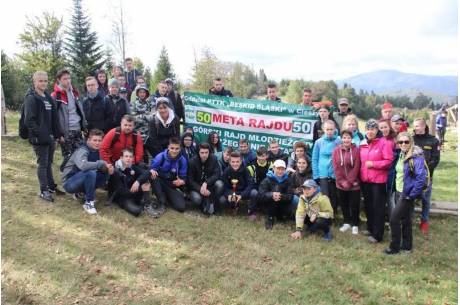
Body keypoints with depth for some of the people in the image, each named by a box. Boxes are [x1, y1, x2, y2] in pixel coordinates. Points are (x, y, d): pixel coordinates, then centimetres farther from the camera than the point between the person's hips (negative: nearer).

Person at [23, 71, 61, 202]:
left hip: (50, 136, 7)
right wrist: (42, 135, -21)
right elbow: (29, 121, -17)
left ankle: (51, 186, 26)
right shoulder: (31, 98, -10)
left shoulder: (48, 97, 12)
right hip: (39, 138, -7)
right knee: (43, 163, 0)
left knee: (49, 162, 15)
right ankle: (44, 191, 8)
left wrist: (57, 134, 8)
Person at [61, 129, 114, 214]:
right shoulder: (82, 151, -22)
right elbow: (83, 165, -42)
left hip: (82, 180, 8)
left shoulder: (96, 151, 2)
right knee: (90, 173, -33)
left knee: (105, 174, -6)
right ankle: (88, 202, -17)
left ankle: (82, 193, 8)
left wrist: (108, 168, -20)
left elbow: (101, 167, 3)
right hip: (69, 183, -8)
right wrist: (101, 164, -32)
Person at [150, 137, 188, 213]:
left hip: (173, 187, 1)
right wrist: (152, 171, -38)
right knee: (153, 177, -34)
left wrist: (181, 182, -28)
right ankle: (162, 203, -17)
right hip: (160, 183, 0)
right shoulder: (160, 156, -14)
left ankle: (168, 197, 14)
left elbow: (184, 178, -5)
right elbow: (152, 168, -13)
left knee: (181, 207, -20)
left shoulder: (182, 160, -10)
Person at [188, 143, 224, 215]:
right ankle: (204, 205, 3)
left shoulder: (213, 159, -11)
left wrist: (206, 183, -31)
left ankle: (211, 203, -10)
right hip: (197, 186, -1)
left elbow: (217, 174, -16)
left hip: (210, 184, 2)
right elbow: (190, 180, -13)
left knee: (220, 184, -30)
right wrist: (200, 189, -28)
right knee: (196, 199, -32)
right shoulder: (192, 161, -14)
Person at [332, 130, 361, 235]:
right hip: (340, 184, 3)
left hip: (354, 184, -3)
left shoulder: (356, 150, -6)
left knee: (354, 205, 3)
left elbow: (356, 167, -10)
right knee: (343, 204, 13)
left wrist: (349, 181, -13)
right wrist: (342, 181, -11)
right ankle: (347, 222, 29)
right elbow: (336, 168, -3)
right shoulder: (336, 150, 2)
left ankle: (355, 225, 19)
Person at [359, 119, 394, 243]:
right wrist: (360, 174, 5)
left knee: (378, 207, 0)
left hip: (379, 180, -6)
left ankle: (377, 234, 7)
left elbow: (389, 161, -14)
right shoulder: (362, 143, 8)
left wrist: (373, 164, -18)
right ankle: (371, 228, 31)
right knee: (368, 205, 16)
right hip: (364, 179, 6)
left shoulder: (383, 143, -10)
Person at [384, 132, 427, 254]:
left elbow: (421, 178, -23)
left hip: (407, 194, -8)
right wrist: (397, 190, 10)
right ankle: (407, 246, 29)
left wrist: (411, 195, -19)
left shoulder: (416, 156, -18)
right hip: (399, 192, 8)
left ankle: (394, 247, 11)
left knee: (394, 219, -4)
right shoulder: (401, 155, 6)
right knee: (405, 219, 17)